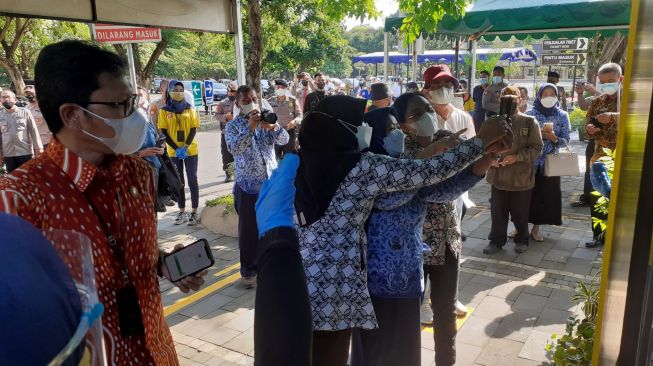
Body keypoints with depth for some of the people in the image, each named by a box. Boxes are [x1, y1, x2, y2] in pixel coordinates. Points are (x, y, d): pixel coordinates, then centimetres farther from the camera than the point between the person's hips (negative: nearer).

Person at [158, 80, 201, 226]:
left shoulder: (190, 109, 3)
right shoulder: (164, 111, 2)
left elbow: (194, 129, -1)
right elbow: (163, 132, -2)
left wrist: (186, 146, -15)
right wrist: (176, 149, -13)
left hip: (191, 151, 0)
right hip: (173, 152, 1)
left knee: (192, 181, 2)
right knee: (178, 182, 8)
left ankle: (194, 212, 9)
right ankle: (182, 211, 16)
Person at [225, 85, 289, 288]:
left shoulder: (265, 121, 7)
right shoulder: (233, 126, -2)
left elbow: (284, 140, -8)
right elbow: (234, 148, -20)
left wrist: (271, 126, -27)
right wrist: (250, 127, -29)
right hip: (248, 186, -3)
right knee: (249, 230, 4)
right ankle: (249, 270, 18)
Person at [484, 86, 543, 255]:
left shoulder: (529, 122, -4)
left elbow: (536, 148, -7)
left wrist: (517, 157, -19)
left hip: (521, 177, -2)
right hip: (498, 176, 2)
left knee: (520, 213, 12)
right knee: (498, 212, 10)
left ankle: (521, 240, 32)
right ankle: (496, 241, 25)